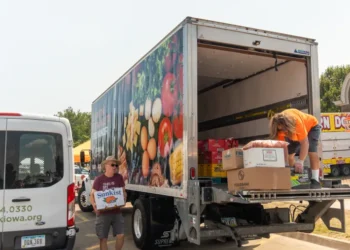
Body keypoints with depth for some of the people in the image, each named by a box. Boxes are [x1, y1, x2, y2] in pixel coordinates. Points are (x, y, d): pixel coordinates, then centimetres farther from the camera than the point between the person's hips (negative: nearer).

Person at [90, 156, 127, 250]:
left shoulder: (119, 178, 2)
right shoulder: (99, 179, -5)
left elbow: (123, 191, 8)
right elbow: (92, 195, -1)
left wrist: (123, 200, -13)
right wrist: (94, 205, -20)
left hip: (117, 212, 2)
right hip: (103, 213, -2)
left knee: (121, 235, 0)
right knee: (103, 238, 4)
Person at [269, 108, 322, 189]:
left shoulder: (297, 122, -44)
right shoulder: (279, 126, -30)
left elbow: (304, 143, -44)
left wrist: (300, 162, -49)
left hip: (311, 126, -4)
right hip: (294, 132, 5)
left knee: (311, 150, -23)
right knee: (289, 154, -6)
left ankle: (315, 180, -20)